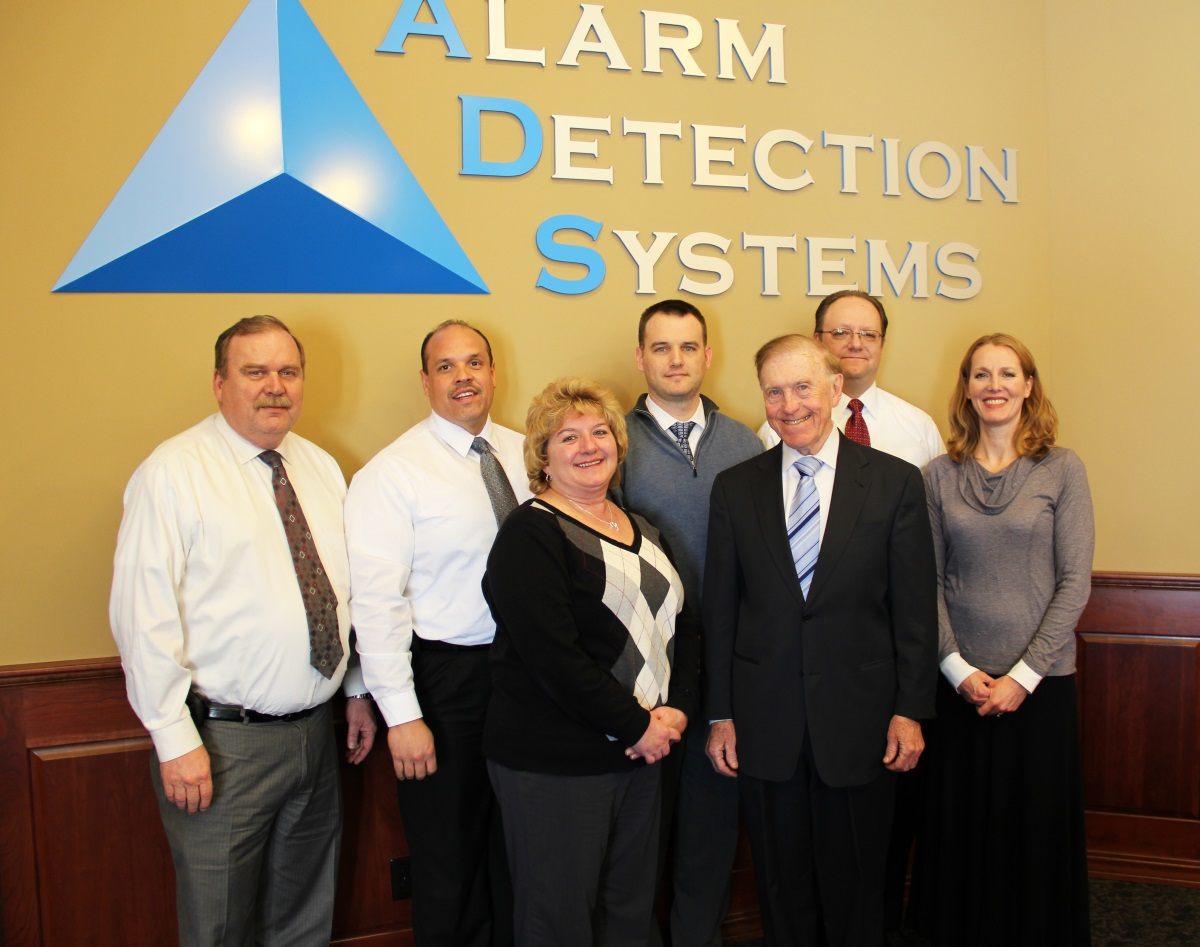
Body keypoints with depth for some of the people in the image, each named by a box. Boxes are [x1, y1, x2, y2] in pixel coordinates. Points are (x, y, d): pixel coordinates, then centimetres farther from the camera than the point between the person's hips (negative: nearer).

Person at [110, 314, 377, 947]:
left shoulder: (322, 468, 9)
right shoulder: (174, 473, -11)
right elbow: (143, 614, -15)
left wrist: (358, 692, 13)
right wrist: (175, 739, -17)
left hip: (315, 729, 6)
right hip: (221, 738, -6)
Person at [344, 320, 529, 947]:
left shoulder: (525, 455, 5)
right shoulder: (392, 473, -11)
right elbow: (375, 601, -15)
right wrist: (402, 714, -18)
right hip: (444, 676, -5)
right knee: (447, 856, 10)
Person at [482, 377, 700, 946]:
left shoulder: (641, 531, 12)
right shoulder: (531, 535, -13)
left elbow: (681, 625, 13)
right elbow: (552, 654, -21)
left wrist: (676, 709, -4)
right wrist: (636, 726, -15)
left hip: (641, 753, 7)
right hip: (552, 766, -7)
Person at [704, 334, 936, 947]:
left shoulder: (896, 481, -3)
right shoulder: (735, 488, 2)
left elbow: (915, 608, -2)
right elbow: (719, 609, 3)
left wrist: (911, 711, -4)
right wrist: (720, 715, 2)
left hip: (859, 720, -1)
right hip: (766, 725, 1)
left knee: (855, 888, 14)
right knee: (782, 889, 15)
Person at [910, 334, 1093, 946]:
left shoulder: (1061, 469, -1)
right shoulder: (941, 475, 3)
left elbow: (1074, 583, -5)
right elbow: (928, 583, 2)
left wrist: (1023, 676, -10)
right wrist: (959, 669, -8)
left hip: (1040, 683, -1)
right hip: (959, 683, 1)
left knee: (1036, 828, 8)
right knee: (960, 825, 10)